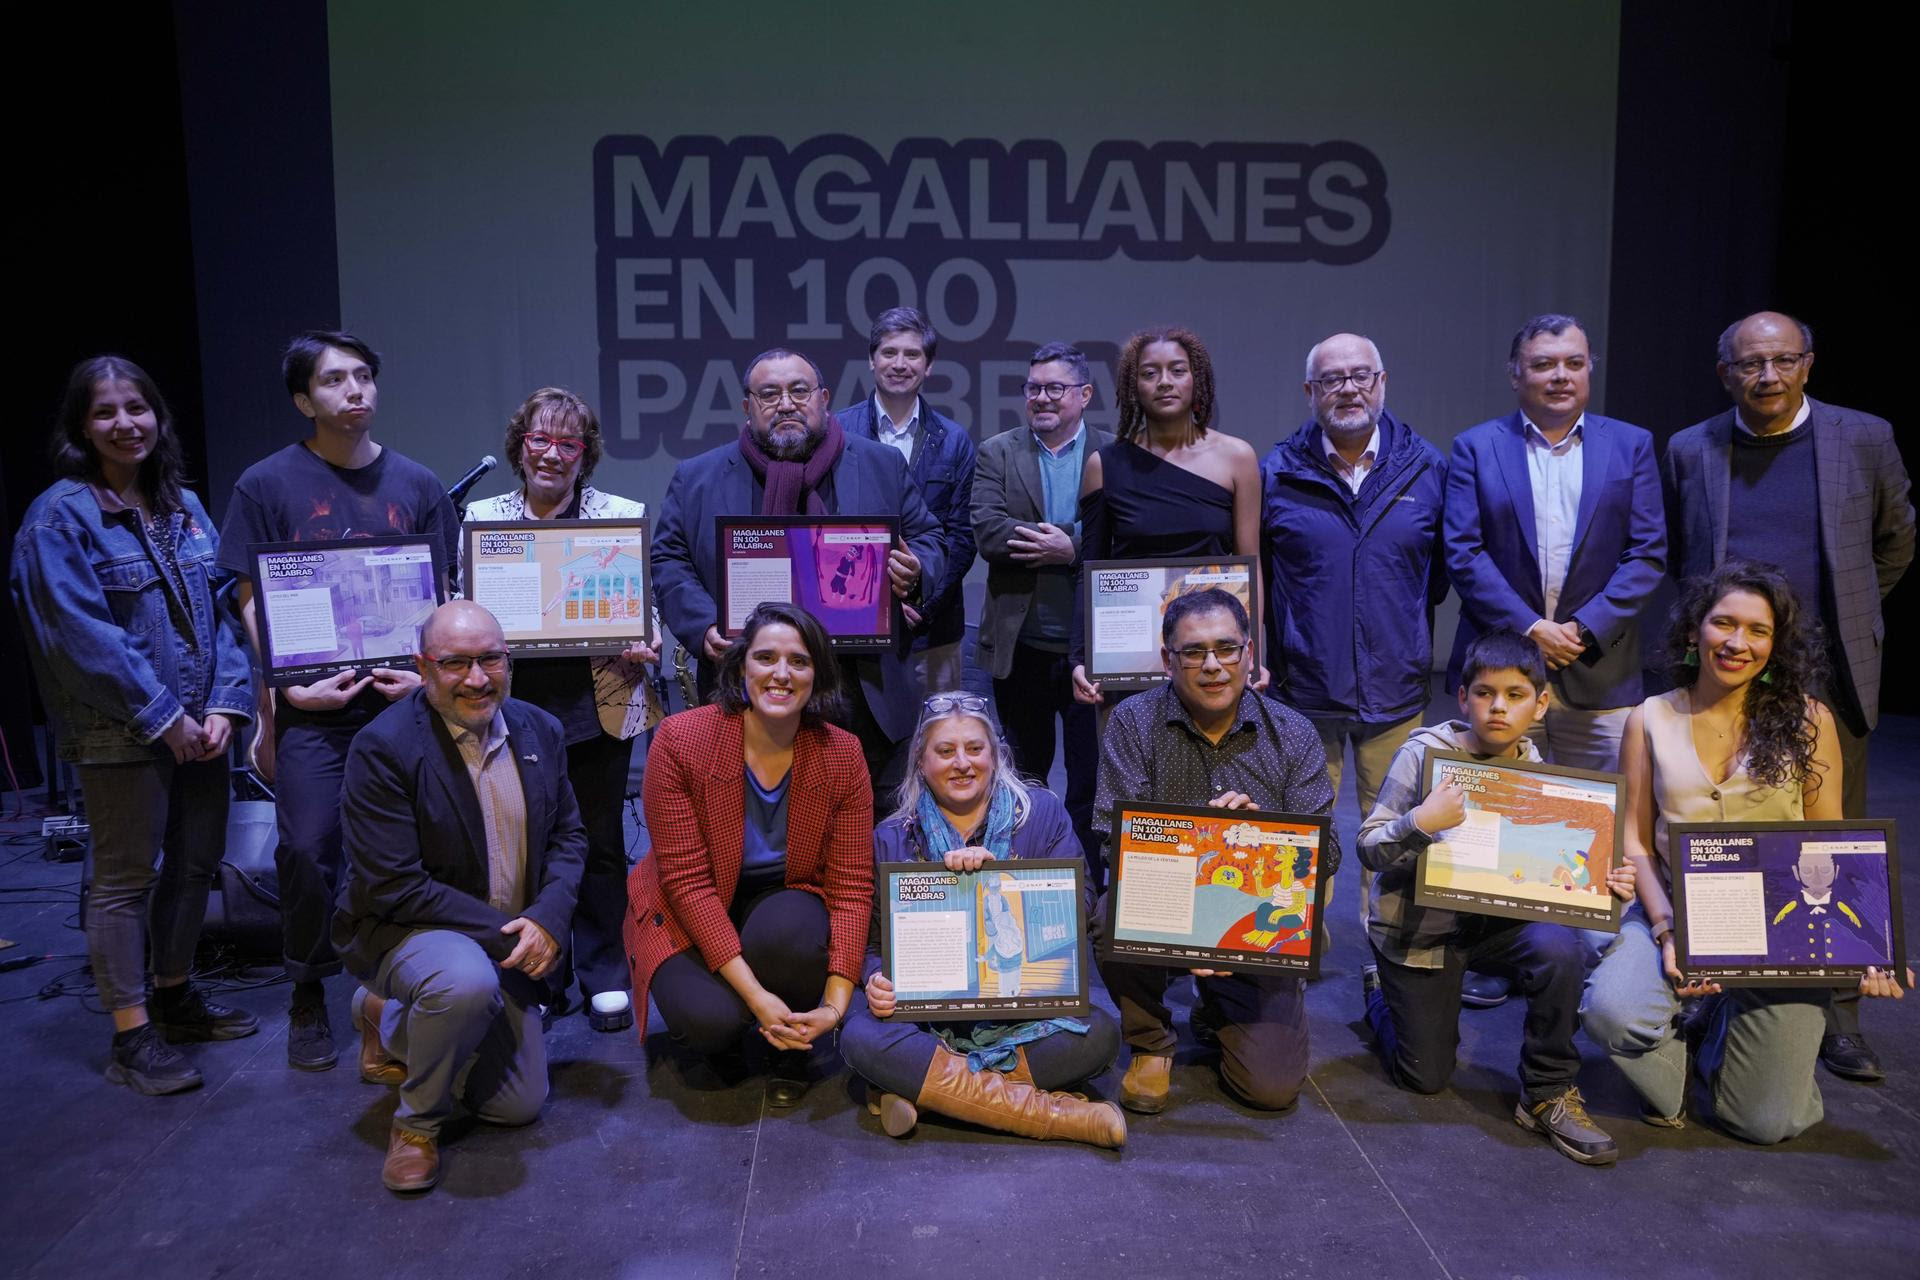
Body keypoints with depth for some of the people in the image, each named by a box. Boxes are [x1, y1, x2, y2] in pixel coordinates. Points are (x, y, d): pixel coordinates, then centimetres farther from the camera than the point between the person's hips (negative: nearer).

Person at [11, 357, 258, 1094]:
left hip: (198, 722, 7)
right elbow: (82, 632, -16)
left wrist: (225, 703, -5)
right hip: (119, 732, -6)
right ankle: (131, 1039, 11)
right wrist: (162, 716, -17)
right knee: (126, 878, 1)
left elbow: (222, 609, 8)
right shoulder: (61, 516, -9)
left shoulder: (185, 508, 10)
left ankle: (175, 996, 33)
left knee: (196, 861, 15)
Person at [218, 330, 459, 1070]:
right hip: (313, 708, -2)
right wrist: (284, 694, -8)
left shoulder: (415, 484, 9)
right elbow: (252, 603, 1)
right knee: (308, 851, -2)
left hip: (401, 699, 2)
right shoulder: (268, 483, 2)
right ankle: (308, 998, 19)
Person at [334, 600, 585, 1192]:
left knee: (520, 1106, 9)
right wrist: (501, 932, -25)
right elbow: (395, 888, -23)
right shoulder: (382, 748, -20)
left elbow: (568, 835, 4)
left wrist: (547, 918, -15)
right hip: (404, 929, -6)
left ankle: (389, 1021, 33)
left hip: (507, 941, 6)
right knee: (468, 982, -41)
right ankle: (417, 1121, -9)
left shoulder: (540, 731, -2)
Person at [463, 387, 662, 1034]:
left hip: (598, 703, -1)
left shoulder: (624, 515, 7)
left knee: (600, 840, 4)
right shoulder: (481, 516, 11)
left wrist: (644, 646, -13)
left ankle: (604, 976, 18)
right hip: (514, 703, 1)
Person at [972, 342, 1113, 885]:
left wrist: (1070, 547, -20)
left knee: (1091, 777, 4)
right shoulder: (998, 453, 5)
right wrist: (1079, 537, -16)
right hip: (1021, 645, 2)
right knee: (1024, 774, 15)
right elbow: (988, 533, -11)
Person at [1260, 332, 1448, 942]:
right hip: (1304, 687, -1)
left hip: (1396, 686, 1)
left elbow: (1444, 569, 14)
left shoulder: (1425, 468, 4)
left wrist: (1411, 630, 7)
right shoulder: (1276, 473, 1)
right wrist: (1262, 659, 3)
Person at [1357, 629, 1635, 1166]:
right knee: (1426, 1079, 5)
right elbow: (1368, 849, -19)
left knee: (1562, 949, -31)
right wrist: (1421, 822, -38)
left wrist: (1604, 884, -14)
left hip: (1495, 918, 3)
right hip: (1418, 924, -3)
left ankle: (1548, 1093, -8)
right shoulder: (1426, 753, -18)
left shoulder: (1534, 765, -3)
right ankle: (1381, 991, 37)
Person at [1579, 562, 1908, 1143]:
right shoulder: (1650, 721, 0)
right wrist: (1667, 931, -15)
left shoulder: (1807, 720, -1)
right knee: (1611, 1012, -30)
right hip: (1676, 912, 0)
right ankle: (1673, 1071, 8)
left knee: (1767, 1123, -1)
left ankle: (1721, 1028, 34)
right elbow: (1636, 843, 0)